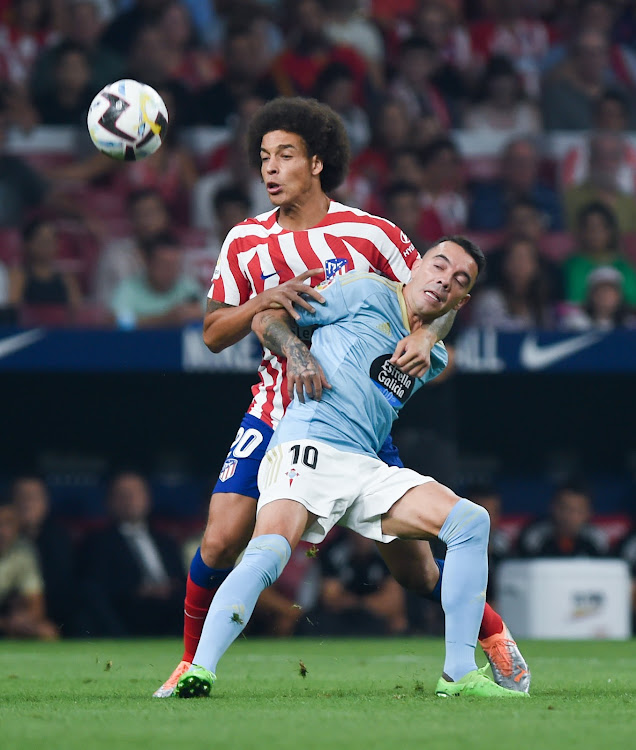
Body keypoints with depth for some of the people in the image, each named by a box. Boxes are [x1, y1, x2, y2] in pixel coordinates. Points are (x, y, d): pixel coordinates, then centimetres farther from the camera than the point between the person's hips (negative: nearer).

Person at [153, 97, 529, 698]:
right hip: (276, 415, 2)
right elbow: (213, 335, 2)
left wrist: (424, 337, -22)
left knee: (413, 568, -2)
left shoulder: (370, 234, -7)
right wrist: (262, 301, -16)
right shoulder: (246, 242, 1)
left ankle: (491, 632, 25)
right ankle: (191, 663, 7)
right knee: (220, 542, -13)